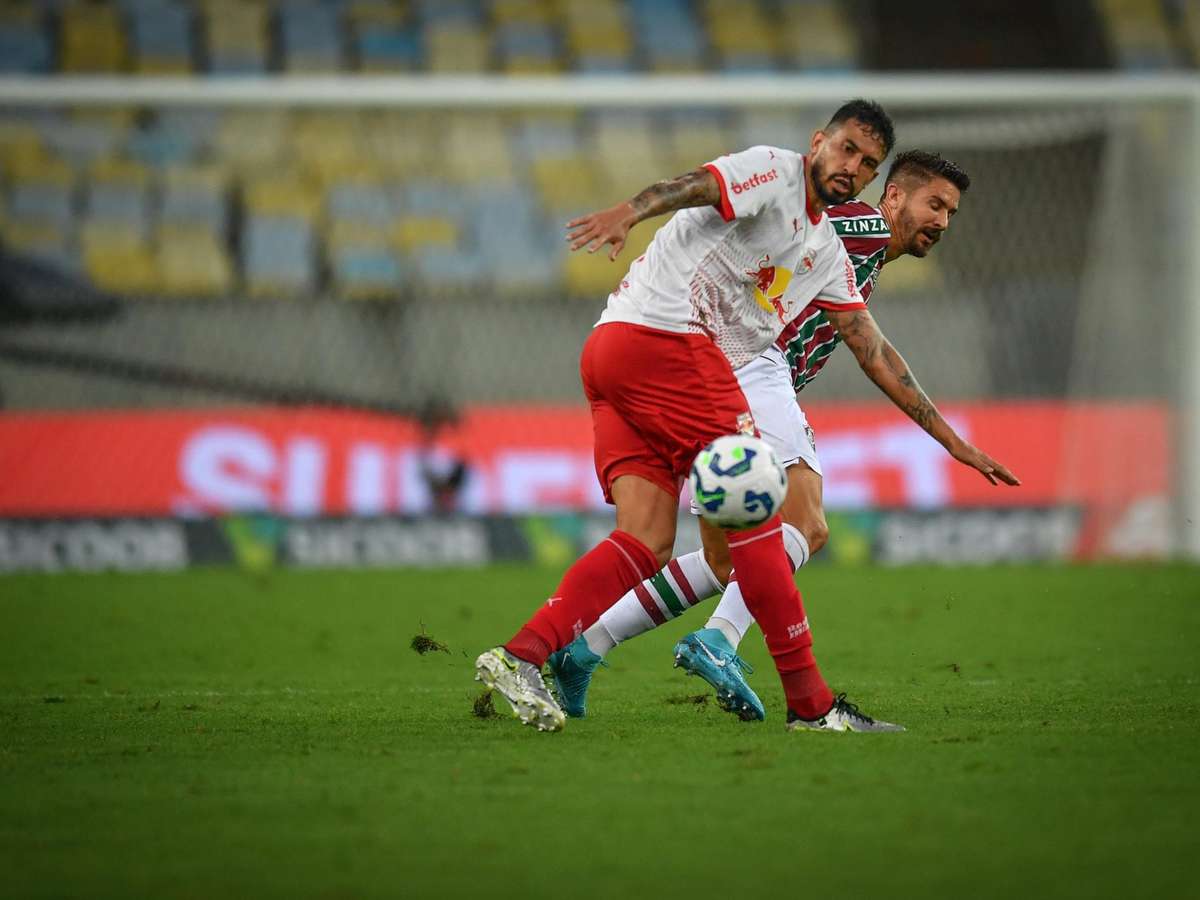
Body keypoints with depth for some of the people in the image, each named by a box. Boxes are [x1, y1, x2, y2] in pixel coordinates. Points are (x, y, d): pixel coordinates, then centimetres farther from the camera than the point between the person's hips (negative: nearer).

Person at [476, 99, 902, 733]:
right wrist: (630, 211, -41)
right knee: (752, 513, -6)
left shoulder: (827, 251, 26)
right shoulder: (773, 172, -2)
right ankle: (810, 702, -4)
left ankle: (519, 657, -14)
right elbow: (694, 186, -21)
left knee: (647, 542, -2)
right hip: (663, 340, -10)